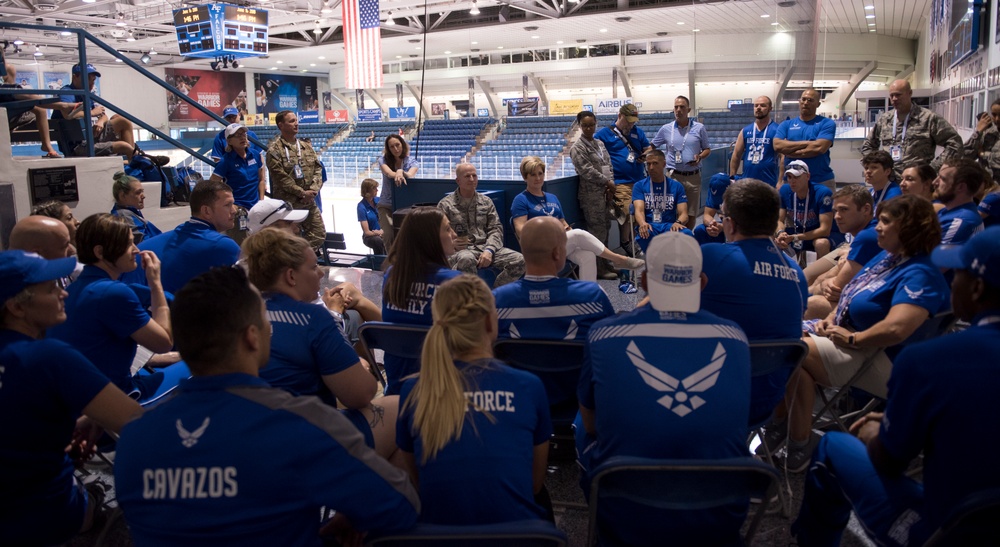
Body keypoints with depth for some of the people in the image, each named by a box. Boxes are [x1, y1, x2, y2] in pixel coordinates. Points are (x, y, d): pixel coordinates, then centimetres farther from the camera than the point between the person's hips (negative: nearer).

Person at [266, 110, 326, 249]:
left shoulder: (306, 146, 13)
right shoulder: (274, 149, -6)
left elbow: (318, 168, 10)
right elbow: (280, 176, -13)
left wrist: (314, 189, -7)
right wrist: (302, 193, -15)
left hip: (309, 201, 6)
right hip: (287, 202, -6)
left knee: (319, 235, 6)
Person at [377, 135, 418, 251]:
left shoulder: (411, 162, 3)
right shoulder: (384, 160, 1)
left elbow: (410, 175, -20)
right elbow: (389, 173, -21)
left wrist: (401, 172, -43)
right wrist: (398, 174, -45)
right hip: (386, 205, 0)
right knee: (389, 234, -21)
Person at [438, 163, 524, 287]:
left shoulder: (487, 202, 17)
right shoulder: (445, 204, 7)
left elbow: (496, 229, 10)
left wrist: (489, 250, -9)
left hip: (485, 247, 4)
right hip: (460, 250, -4)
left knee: (519, 260, -20)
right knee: (467, 260, -42)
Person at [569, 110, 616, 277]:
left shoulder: (599, 144, 15)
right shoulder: (577, 147, -8)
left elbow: (608, 165, 14)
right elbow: (587, 171, -15)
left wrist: (611, 184, -2)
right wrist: (607, 182, -10)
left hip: (605, 192, 7)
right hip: (591, 194, -7)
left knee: (604, 228, 12)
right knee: (597, 230, -5)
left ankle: (604, 262, 23)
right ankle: (599, 267, 2)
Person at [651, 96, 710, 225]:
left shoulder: (699, 128, 5)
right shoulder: (666, 129, 5)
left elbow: (707, 149, 10)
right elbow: (651, 146, 13)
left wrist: (700, 157, -10)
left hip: (693, 176, 1)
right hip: (674, 176, -1)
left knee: (691, 215, 8)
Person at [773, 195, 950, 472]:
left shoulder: (920, 275, -21)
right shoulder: (886, 256, 10)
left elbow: (895, 329, -35)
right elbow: (852, 294, 21)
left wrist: (852, 338, -21)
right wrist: (831, 318, 2)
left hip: (881, 359, -10)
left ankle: (800, 444, -12)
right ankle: (777, 425, -1)